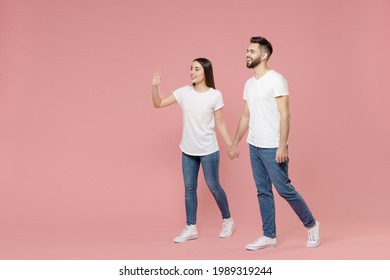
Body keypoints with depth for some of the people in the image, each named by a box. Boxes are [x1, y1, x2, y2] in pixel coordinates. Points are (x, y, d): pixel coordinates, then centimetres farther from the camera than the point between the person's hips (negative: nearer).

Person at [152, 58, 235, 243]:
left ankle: (227, 220, 28)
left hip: (208, 151, -4)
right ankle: (191, 228, 18)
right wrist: (154, 87, -16)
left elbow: (220, 124, -2)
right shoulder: (184, 92, -2)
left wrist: (231, 146, -4)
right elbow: (158, 104, 0)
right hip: (188, 150, 4)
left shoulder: (215, 95, -9)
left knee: (213, 187, 6)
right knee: (189, 188, 8)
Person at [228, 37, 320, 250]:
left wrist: (282, 146, -22)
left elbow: (284, 115, -16)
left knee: (284, 189, -1)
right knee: (263, 192, 10)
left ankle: (311, 225, 18)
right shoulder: (249, 84, 12)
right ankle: (269, 236, 17)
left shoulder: (276, 80, -12)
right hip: (254, 147, 8)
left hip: (273, 148, -7)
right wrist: (235, 144, 18)